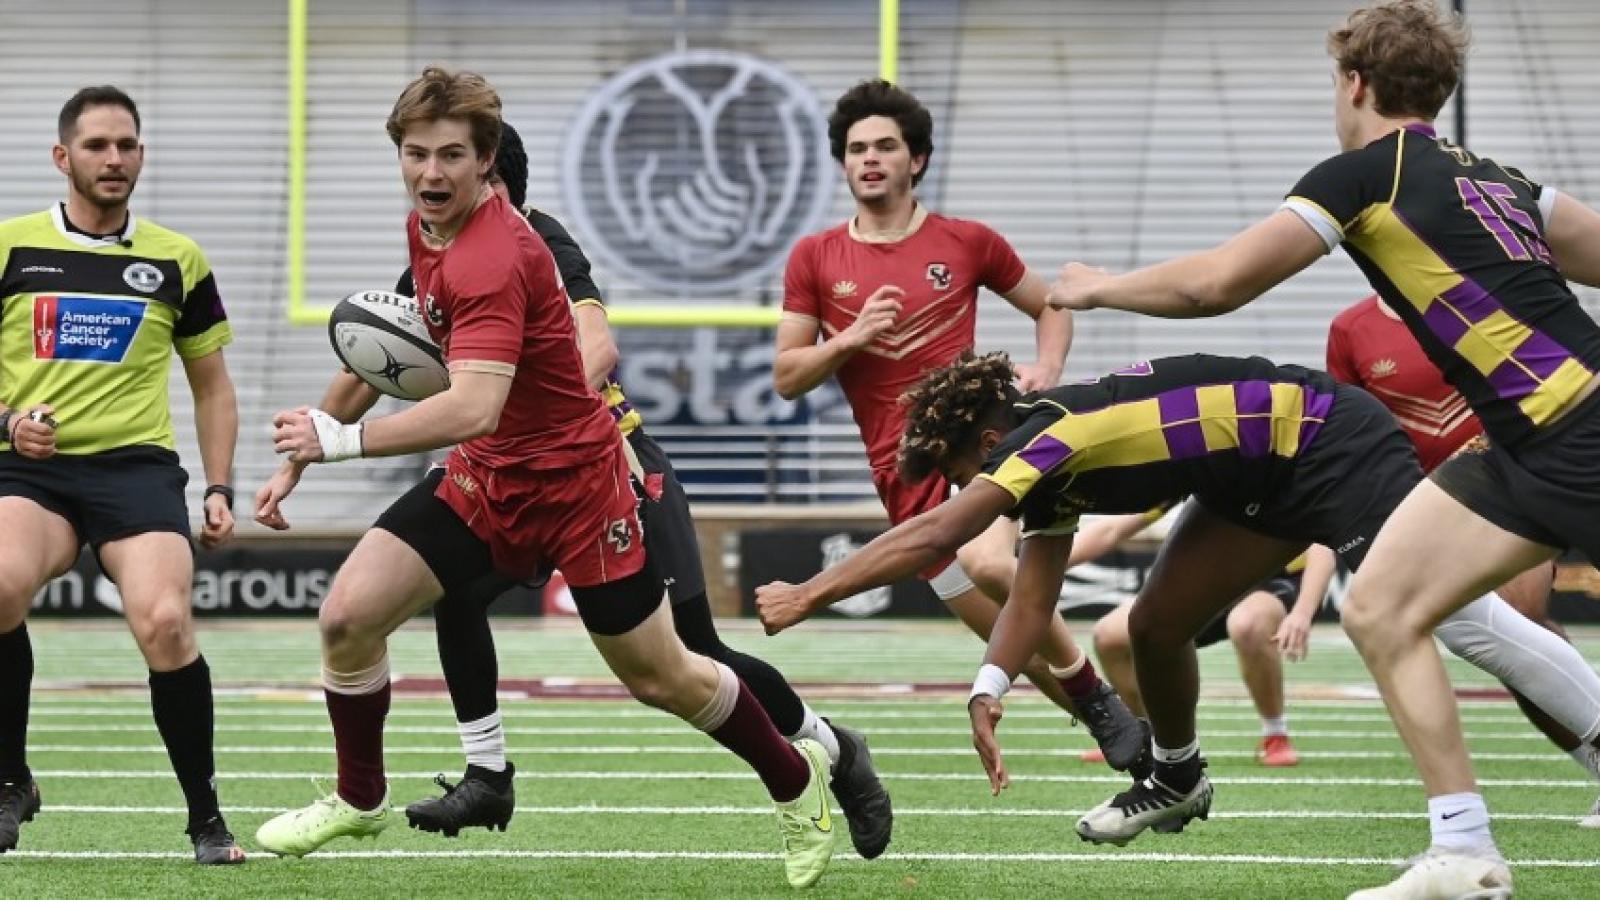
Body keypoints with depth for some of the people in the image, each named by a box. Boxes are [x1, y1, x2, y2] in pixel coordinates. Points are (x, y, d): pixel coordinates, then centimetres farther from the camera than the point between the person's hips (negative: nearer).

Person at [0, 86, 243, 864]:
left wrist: (220, 489, 11)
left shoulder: (177, 261, 11)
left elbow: (212, 386, 20)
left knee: (164, 622, -25)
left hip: (137, 465, 1)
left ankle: (206, 818, -6)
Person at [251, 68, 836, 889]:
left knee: (660, 680, 6)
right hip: (483, 478, 7)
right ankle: (359, 800, 12)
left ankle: (795, 779, 32)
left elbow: (474, 408, -42)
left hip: (575, 481, -7)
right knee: (348, 614, -8)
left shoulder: (492, 258, -30)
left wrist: (345, 439, -45)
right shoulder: (425, 229, -2)